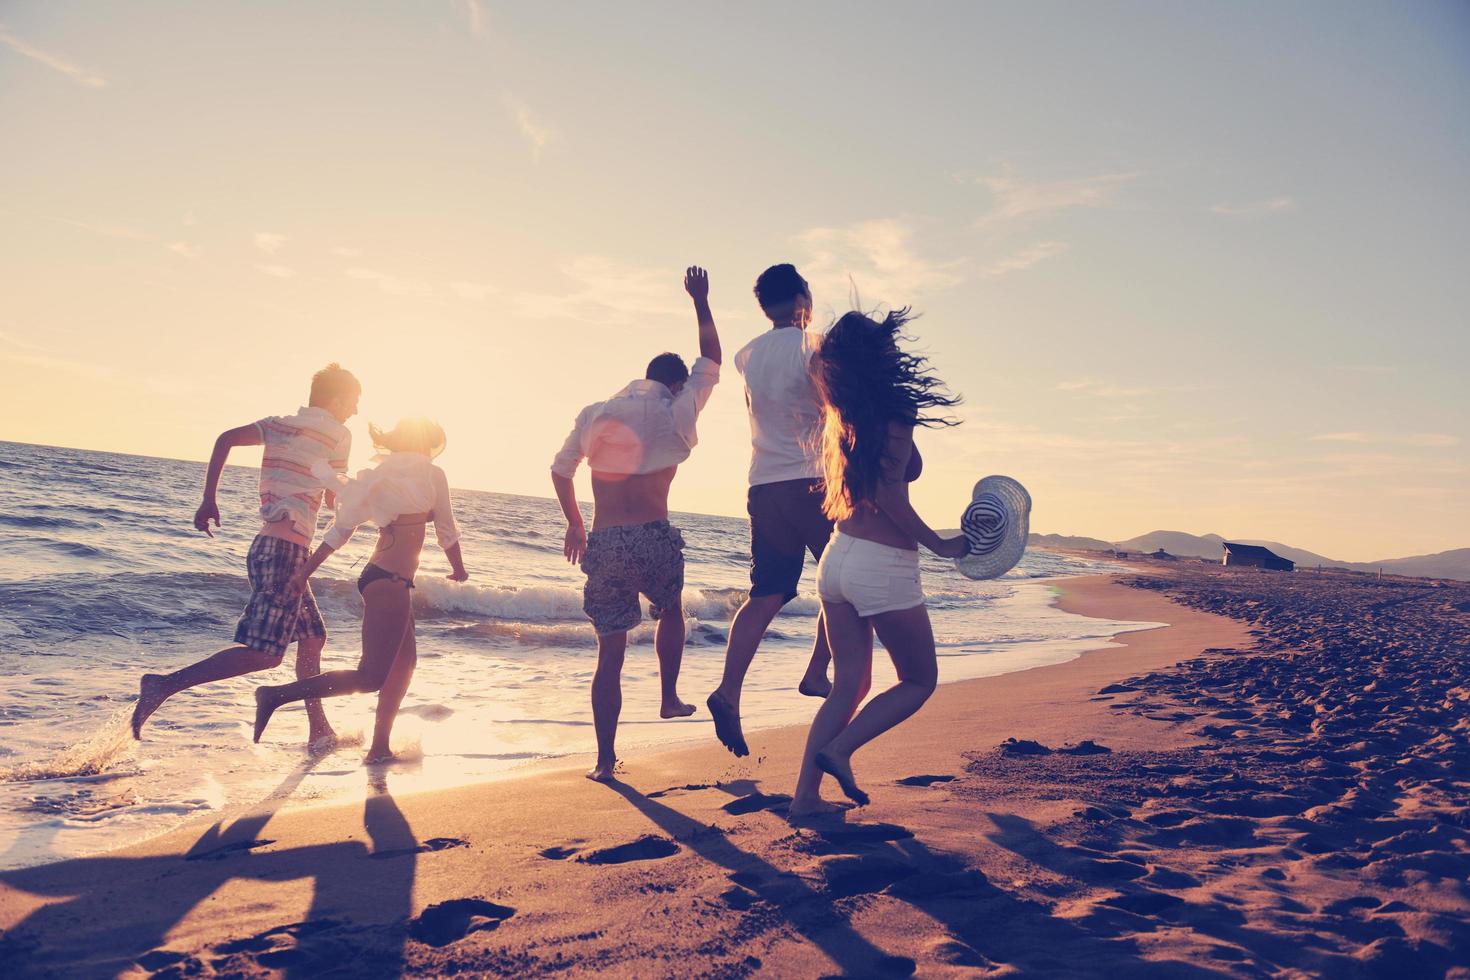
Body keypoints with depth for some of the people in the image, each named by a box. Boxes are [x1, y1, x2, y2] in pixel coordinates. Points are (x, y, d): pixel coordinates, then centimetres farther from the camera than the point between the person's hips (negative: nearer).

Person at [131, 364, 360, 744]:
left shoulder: (279, 424, 16)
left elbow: (226, 439, 2)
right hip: (287, 550, -9)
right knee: (264, 653, -10)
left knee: (313, 638, 17)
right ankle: (165, 685, -16)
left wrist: (209, 499, 2)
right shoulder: (338, 434, -2)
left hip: (265, 545, 9)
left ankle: (319, 730, 21)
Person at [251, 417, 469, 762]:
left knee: (405, 663, 17)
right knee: (370, 678, -10)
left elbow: (342, 527, 8)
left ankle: (380, 747, 20)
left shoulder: (381, 474, 14)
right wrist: (459, 569, 23)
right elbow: (446, 531, 6)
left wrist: (306, 571, 5)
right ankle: (277, 695, -13)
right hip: (390, 581, -9)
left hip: (379, 578, 9)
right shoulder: (432, 474, -3)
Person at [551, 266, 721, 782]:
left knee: (610, 650, 8)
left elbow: (560, 470, 10)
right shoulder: (676, 413, 2)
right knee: (671, 609, 31)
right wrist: (701, 302, 25)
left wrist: (575, 525, 23)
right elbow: (711, 362, 16)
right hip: (654, 539, -2)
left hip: (602, 542, 2)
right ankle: (669, 697, 32)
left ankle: (605, 756, 7)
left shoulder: (596, 412, 9)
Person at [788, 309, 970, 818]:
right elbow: (891, 498, -18)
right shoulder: (894, 419, -13)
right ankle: (839, 750, -1)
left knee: (849, 684, 16)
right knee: (919, 681, 12)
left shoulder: (840, 418, 9)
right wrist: (941, 545, -9)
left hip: (838, 557, 7)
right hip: (884, 567, -7)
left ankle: (806, 793, 11)